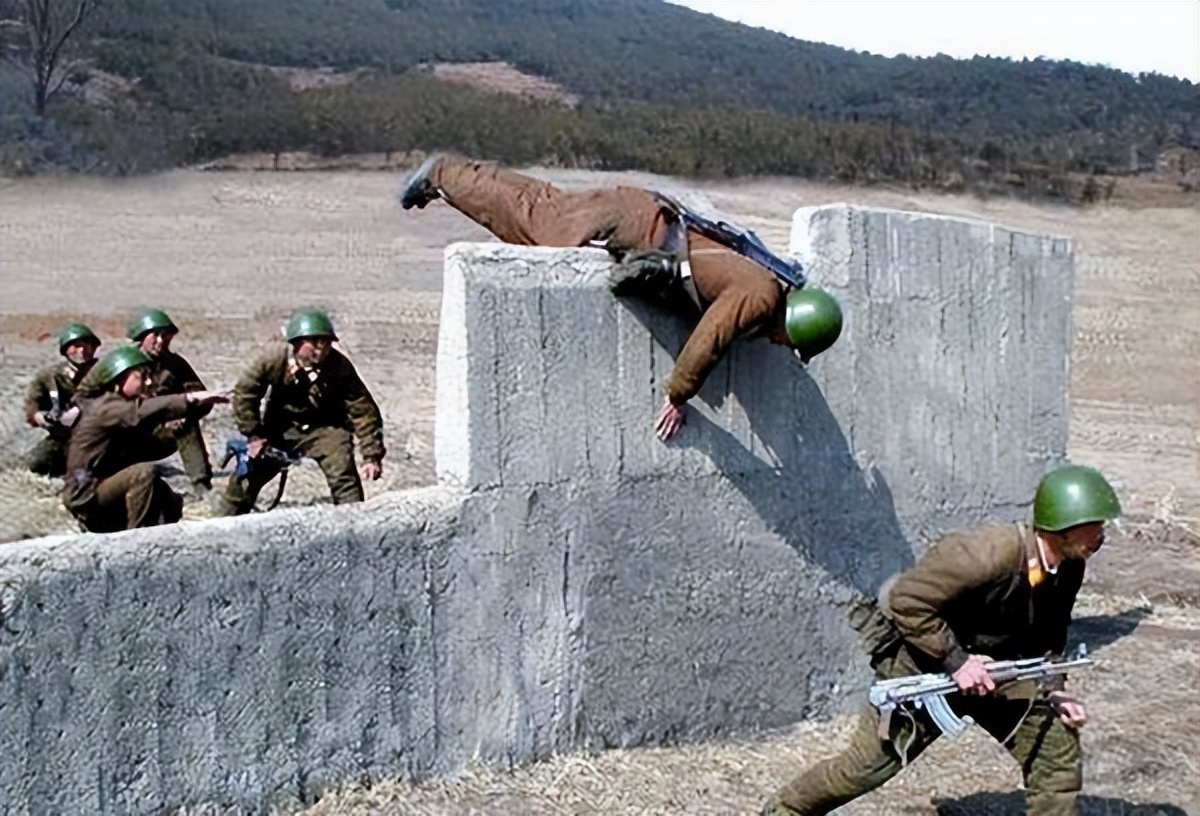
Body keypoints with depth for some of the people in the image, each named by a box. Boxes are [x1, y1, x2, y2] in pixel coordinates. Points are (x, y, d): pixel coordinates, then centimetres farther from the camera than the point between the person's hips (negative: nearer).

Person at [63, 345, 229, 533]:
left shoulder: (130, 405, 11)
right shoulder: (105, 407, -17)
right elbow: (141, 413, -37)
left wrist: (203, 402, -19)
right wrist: (190, 399, -45)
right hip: (86, 494, -9)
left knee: (171, 504, 10)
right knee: (145, 472, -29)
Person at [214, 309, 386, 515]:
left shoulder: (340, 366, -24)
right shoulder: (275, 360, -22)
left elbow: (363, 410, -19)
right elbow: (244, 392, -10)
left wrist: (372, 456, -21)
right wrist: (253, 435, -11)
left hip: (324, 428, -1)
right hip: (280, 429, 2)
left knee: (344, 478, -21)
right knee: (247, 476, 5)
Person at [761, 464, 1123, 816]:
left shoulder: (1069, 569, -8)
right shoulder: (989, 553, -33)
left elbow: (1045, 640, 8)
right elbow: (906, 600, -30)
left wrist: (1053, 691, -8)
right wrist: (955, 661, -27)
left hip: (987, 663, 7)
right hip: (923, 657, -7)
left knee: (1057, 740, -5)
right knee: (869, 764, -3)